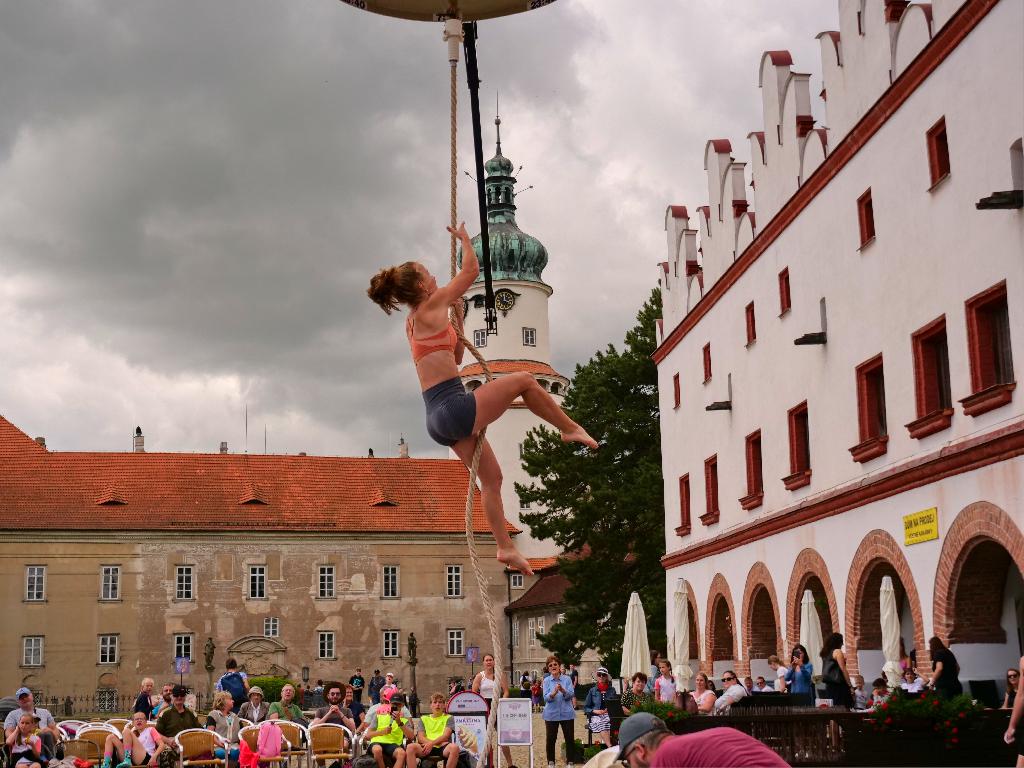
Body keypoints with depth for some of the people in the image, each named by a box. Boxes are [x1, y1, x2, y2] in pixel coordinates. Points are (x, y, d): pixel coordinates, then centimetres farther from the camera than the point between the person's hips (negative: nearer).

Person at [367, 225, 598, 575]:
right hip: (454, 407, -9)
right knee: (524, 380, 1)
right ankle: (570, 429, 12)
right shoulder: (429, 308, -6)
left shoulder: (414, 324, 18)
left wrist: (457, 315, 25)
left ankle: (505, 547, 12)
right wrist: (465, 238, 19)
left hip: (440, 420, 9)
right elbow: (471, 269, 2)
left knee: (491, 478, 13)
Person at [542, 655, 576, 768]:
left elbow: (571, 695, -8)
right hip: (551, 714, 0)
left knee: (569, 738, 3)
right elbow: (546, 698, -9)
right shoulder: (546, 681, 2)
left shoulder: (567, 679, 2)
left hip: (567, 713, 0)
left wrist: (563, 690, -28)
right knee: (550, 739, 2)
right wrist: (554, 693, -29)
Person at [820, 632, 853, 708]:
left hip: (829, 685, 8)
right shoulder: (837, 651, -7)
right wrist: (850, 686, -9)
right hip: (839, 685, -8)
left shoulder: (825, 653, 15)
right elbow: (843, 669, -11)